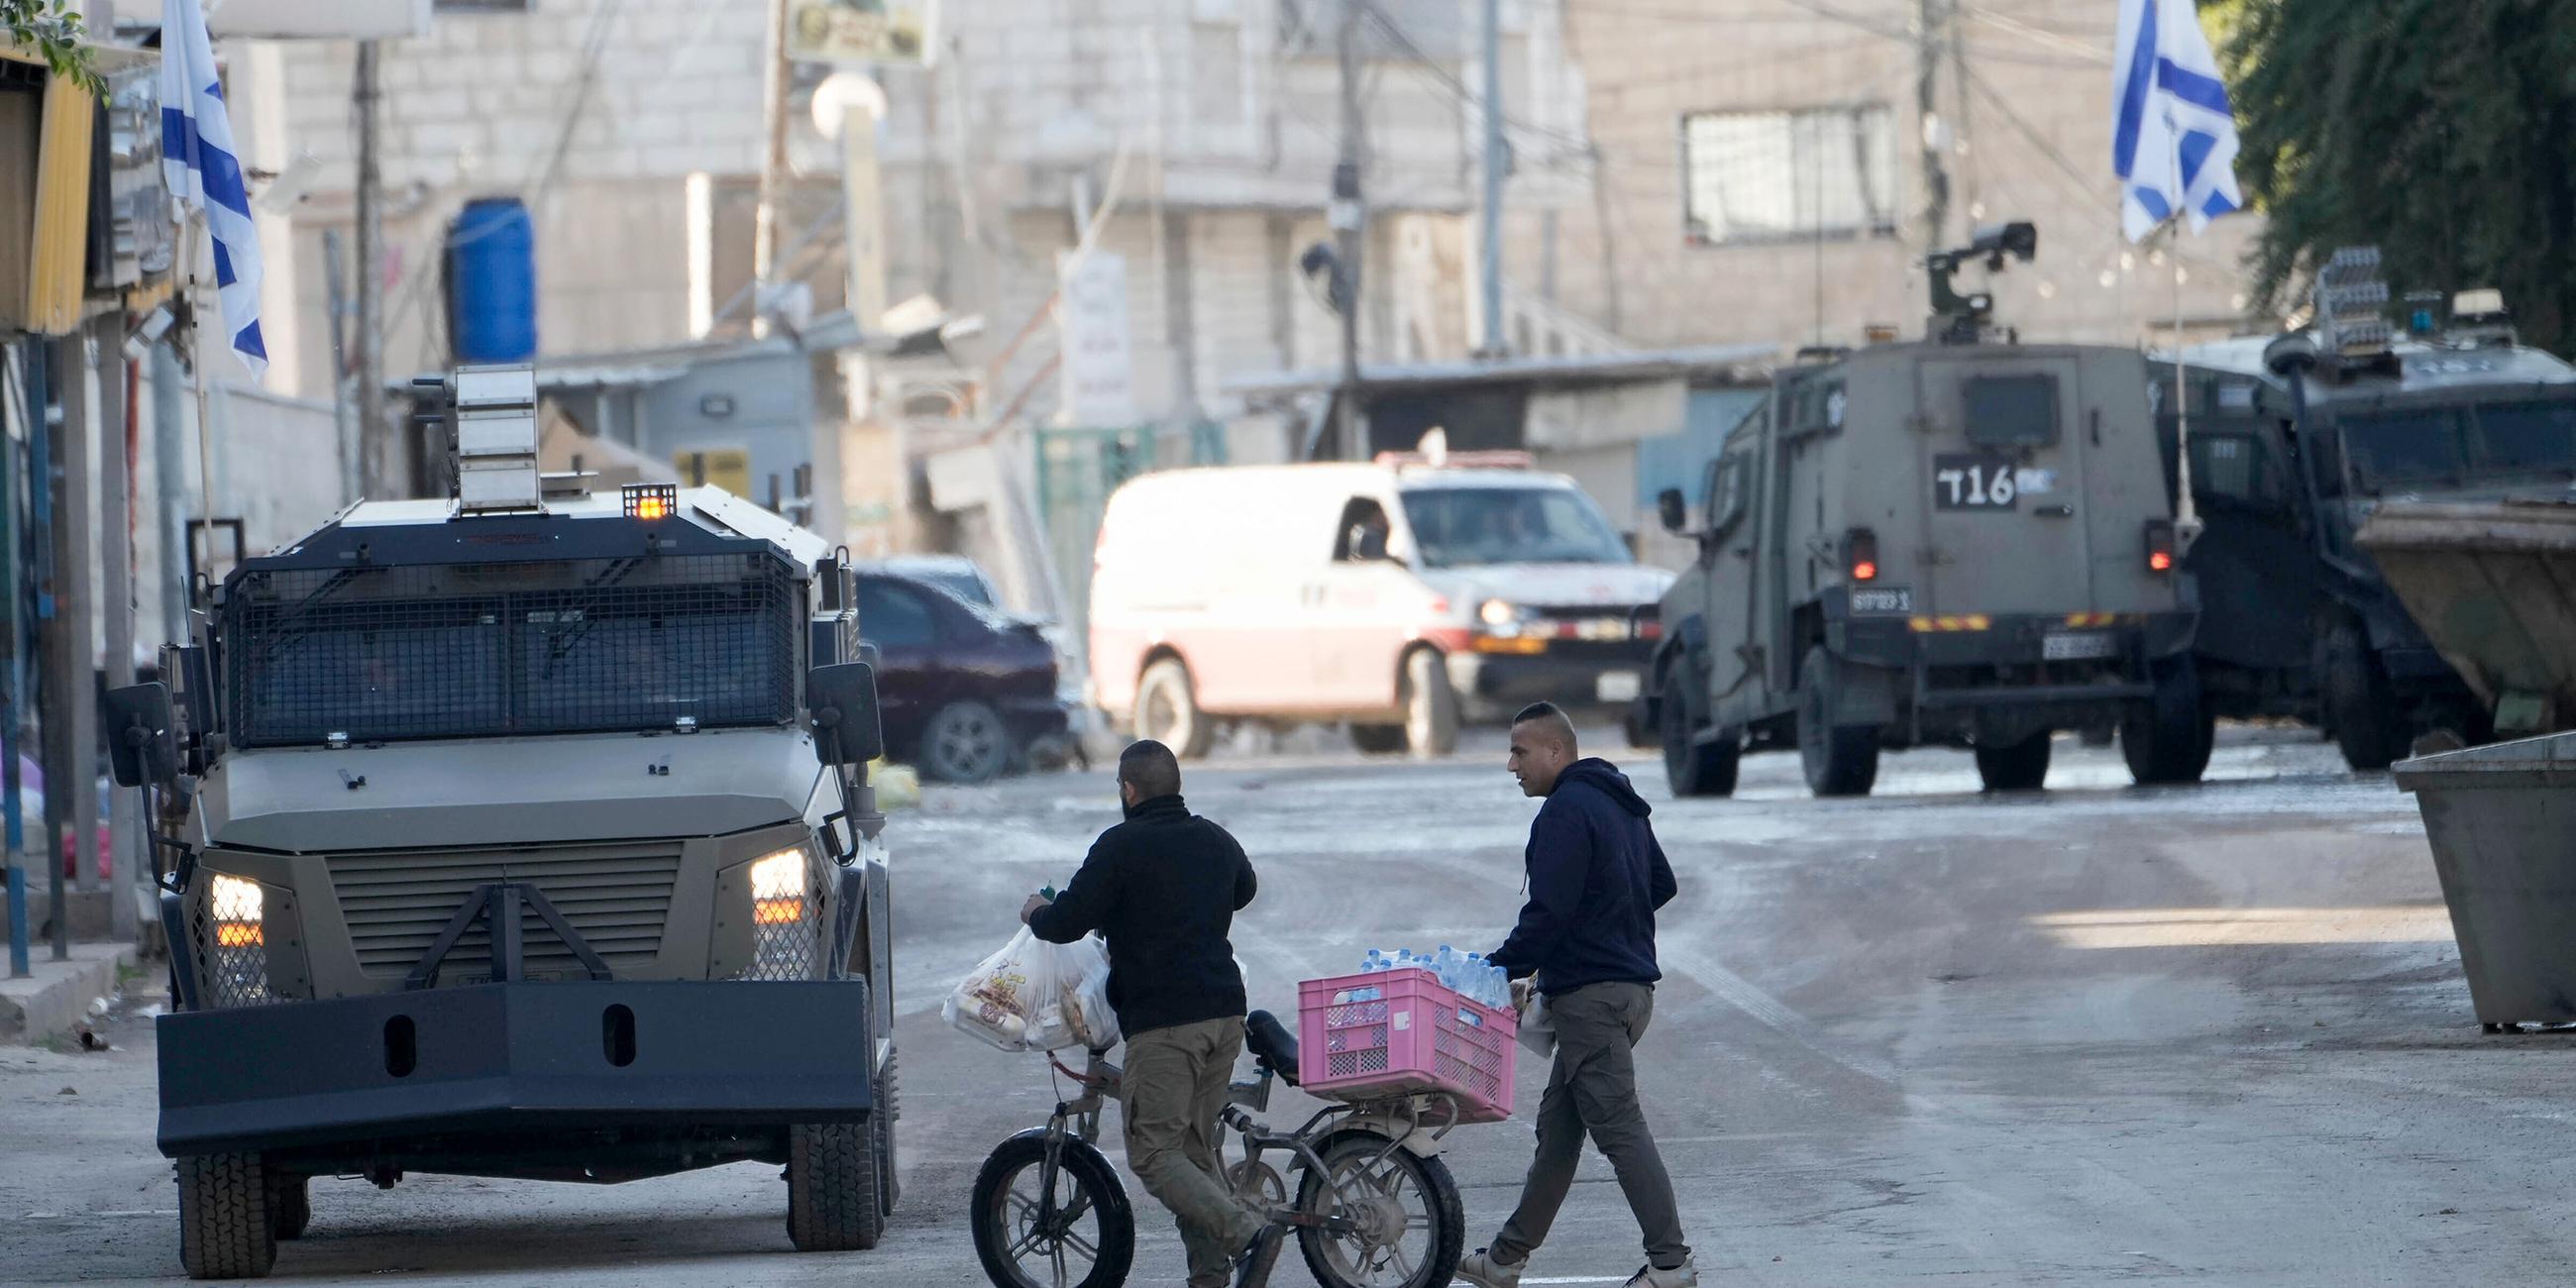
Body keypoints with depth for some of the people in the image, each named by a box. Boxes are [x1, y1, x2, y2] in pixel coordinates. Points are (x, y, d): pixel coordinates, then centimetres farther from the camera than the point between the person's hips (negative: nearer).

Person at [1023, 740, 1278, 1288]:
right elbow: (1244, 890, 37)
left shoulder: (1122, 847, -8)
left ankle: (1246, 1231, -24)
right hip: (1224, 1014, 7)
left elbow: (1066, 924, -8)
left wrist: (1035, 913, 14)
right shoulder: (1215, 841, 15)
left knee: (1154, 1152, -6)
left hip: (1162, 1022, -7)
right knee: (1196, 1148, 15)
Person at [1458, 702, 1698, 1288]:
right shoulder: (1622, 806, 18)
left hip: (1590, 994, -10)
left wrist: (1505, 970, -12)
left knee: (1619, 1129, -11)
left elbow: (1549, 911, -20)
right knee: (1557, 1129, 15)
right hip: (1631, 984, 10)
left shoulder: (1567, 811, -15)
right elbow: (1662, 884, 27)